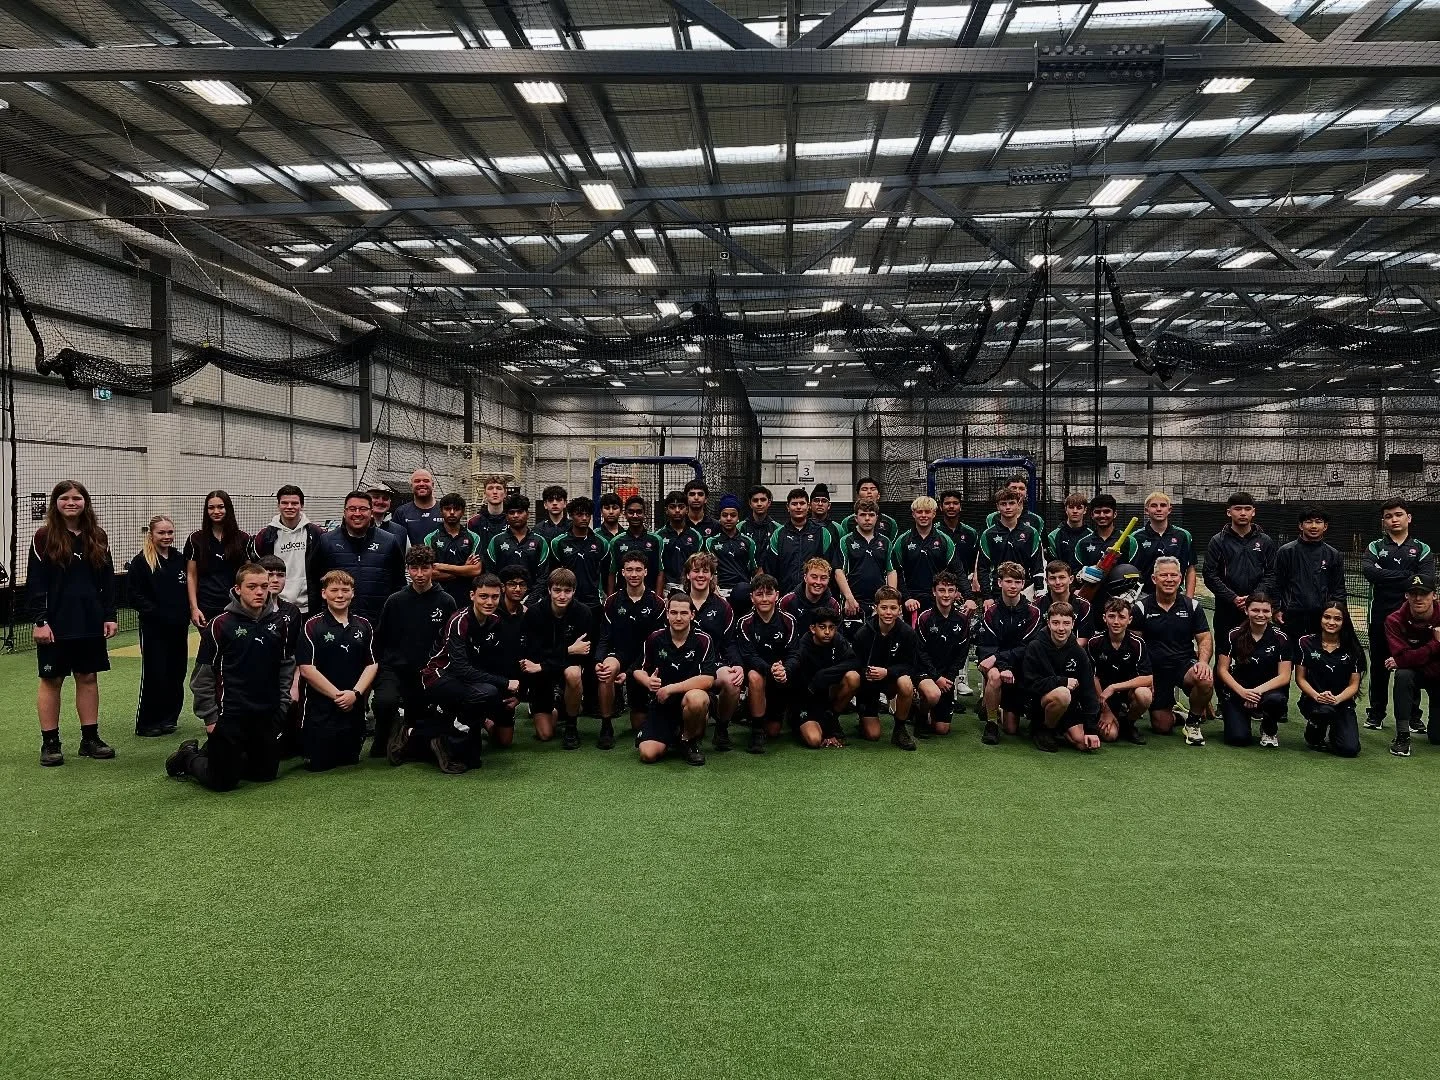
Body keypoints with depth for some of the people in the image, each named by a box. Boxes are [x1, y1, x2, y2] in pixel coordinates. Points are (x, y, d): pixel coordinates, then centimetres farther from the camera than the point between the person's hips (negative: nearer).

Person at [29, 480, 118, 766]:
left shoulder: (98, 537, 7)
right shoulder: (44, 537, -4)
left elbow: (108, 580, 10)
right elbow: (35, 583, -6)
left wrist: (110, 616, 5)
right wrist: (39, 621, -12)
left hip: (90, 622, 4)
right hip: (55, 623, -4)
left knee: (88, 677, 9)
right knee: (52, 680, 4)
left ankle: (90, 739, 17)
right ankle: (50, 743, 12)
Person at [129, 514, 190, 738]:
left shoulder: (179, 559, 10)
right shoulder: (141, 562, -6)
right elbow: (135, 595, -9)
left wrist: (186, 616, 4)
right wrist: (155, 614, -17)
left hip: (179, 627, 5)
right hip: (154, 627, -5)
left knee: (177, 674, 9)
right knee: (154, 675, -3)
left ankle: (169, 717, 21)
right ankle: (147, 723, 7)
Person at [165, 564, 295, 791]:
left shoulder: (278, 622, 2)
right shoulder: (221, 624, -11)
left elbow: (287, 664, 13)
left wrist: (282, 704, 8)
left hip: (267, 715, 5)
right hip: (231, 714, -5)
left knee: (266, 773, 15)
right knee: (222, 781, -1)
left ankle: (211, 752, 37)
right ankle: (189, 757, 29)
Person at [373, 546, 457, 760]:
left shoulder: (446, 602, 0)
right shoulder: (395, 600, 1)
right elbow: (379, 639, 8)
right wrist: (378, 668, 2)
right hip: (394, 669, -1)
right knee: (384, 702, -30)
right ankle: (382, 741, -1)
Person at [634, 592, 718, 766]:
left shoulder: (702, 640, -10)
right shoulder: (655, 639, 0)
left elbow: (707, 680, -21)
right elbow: (638, 670, 9)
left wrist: (670, 689, -20)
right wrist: (648, 682, -15)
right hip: (661, 704, 3)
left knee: (696, 698, -40)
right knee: (648, 754, -18)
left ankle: (690, 740, -6)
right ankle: (673, 734, 19)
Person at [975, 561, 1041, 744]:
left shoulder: (1032, 612, -5)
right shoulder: (990, 611, -5)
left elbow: (1026, 648, -12)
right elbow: (985, 647, -13)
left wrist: (997, 657, -25)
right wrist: (1004, 667, -30)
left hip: (1020, 669, 1)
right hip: (997, 665, -1)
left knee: (1012, 728, 1)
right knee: (994, 675, -39)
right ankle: (991, 724, -16)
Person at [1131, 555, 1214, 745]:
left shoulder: (1191, 605, 3)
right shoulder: (1142, 607, -3)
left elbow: (1205, 638, 3)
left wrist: (1203, 661, -17)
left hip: (1184, 663, 1)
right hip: (1155, 670, -1)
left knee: (1206, 680, -35)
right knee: (1162, 727, -3)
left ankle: (1193, 721, -5)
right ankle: (1173, 712, 37)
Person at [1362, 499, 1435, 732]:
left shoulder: (1422, 549, 7)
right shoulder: (1375, 547, 8)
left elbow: (1426, 580, -10)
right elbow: (1367, 570, -14)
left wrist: (1385, 577, -14)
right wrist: (1406, 576, -16)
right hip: (1380, 617, 1)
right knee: (1379, 666, 8)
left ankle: (1412, 717, 13)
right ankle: (1376, 714, 16)